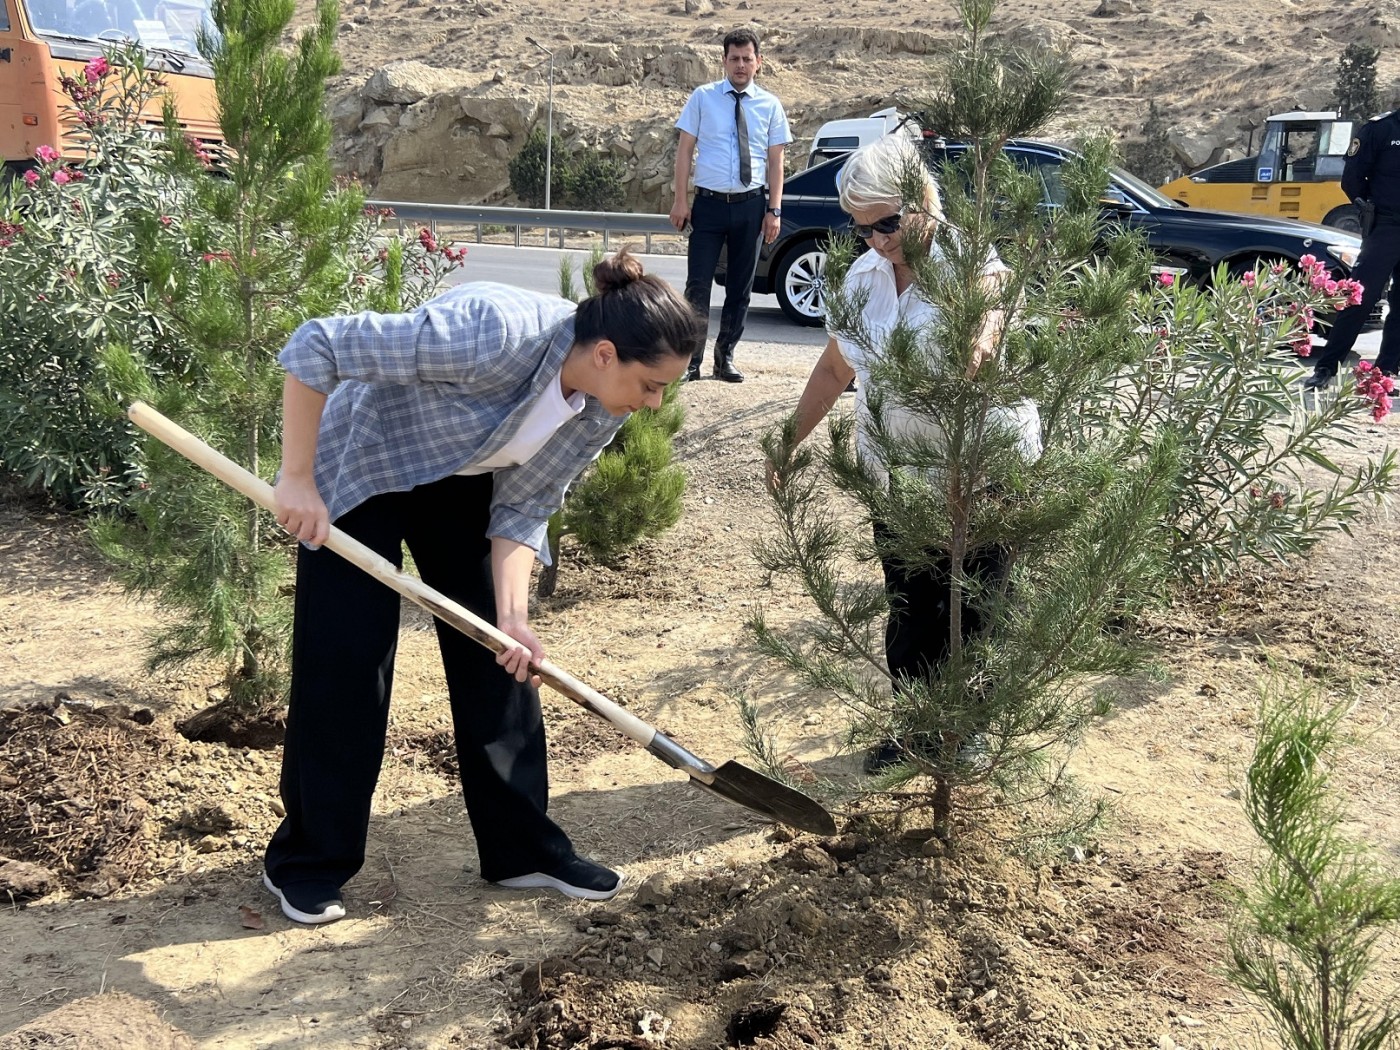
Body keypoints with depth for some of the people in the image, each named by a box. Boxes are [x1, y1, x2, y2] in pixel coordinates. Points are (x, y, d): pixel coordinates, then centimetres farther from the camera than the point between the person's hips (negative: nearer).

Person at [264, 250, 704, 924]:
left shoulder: (604, 410, -17)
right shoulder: (494, 332, -39)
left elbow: (523, 508, -10)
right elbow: (314, 347, -35)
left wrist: (512, 612, -23)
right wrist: (297, 480, -30)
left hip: (462, 486, 6)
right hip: (360, 469, -6)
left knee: (501, 663, 3)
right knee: (344, 668, -4)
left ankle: (521, 849, 17)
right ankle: (306, 865, 14)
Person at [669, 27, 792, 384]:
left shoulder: (770, 105, 5)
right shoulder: (703, 98, 1)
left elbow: (776, 161, 4)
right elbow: (685, 149, 1)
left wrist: (774, 210, -3)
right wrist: (681, 200, -7)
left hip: (751, 206, 2)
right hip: (709, 204, -2)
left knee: (740, 287, 9)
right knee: (698, 284, -5)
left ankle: (725, 358, 21)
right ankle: (690, 361, 2)